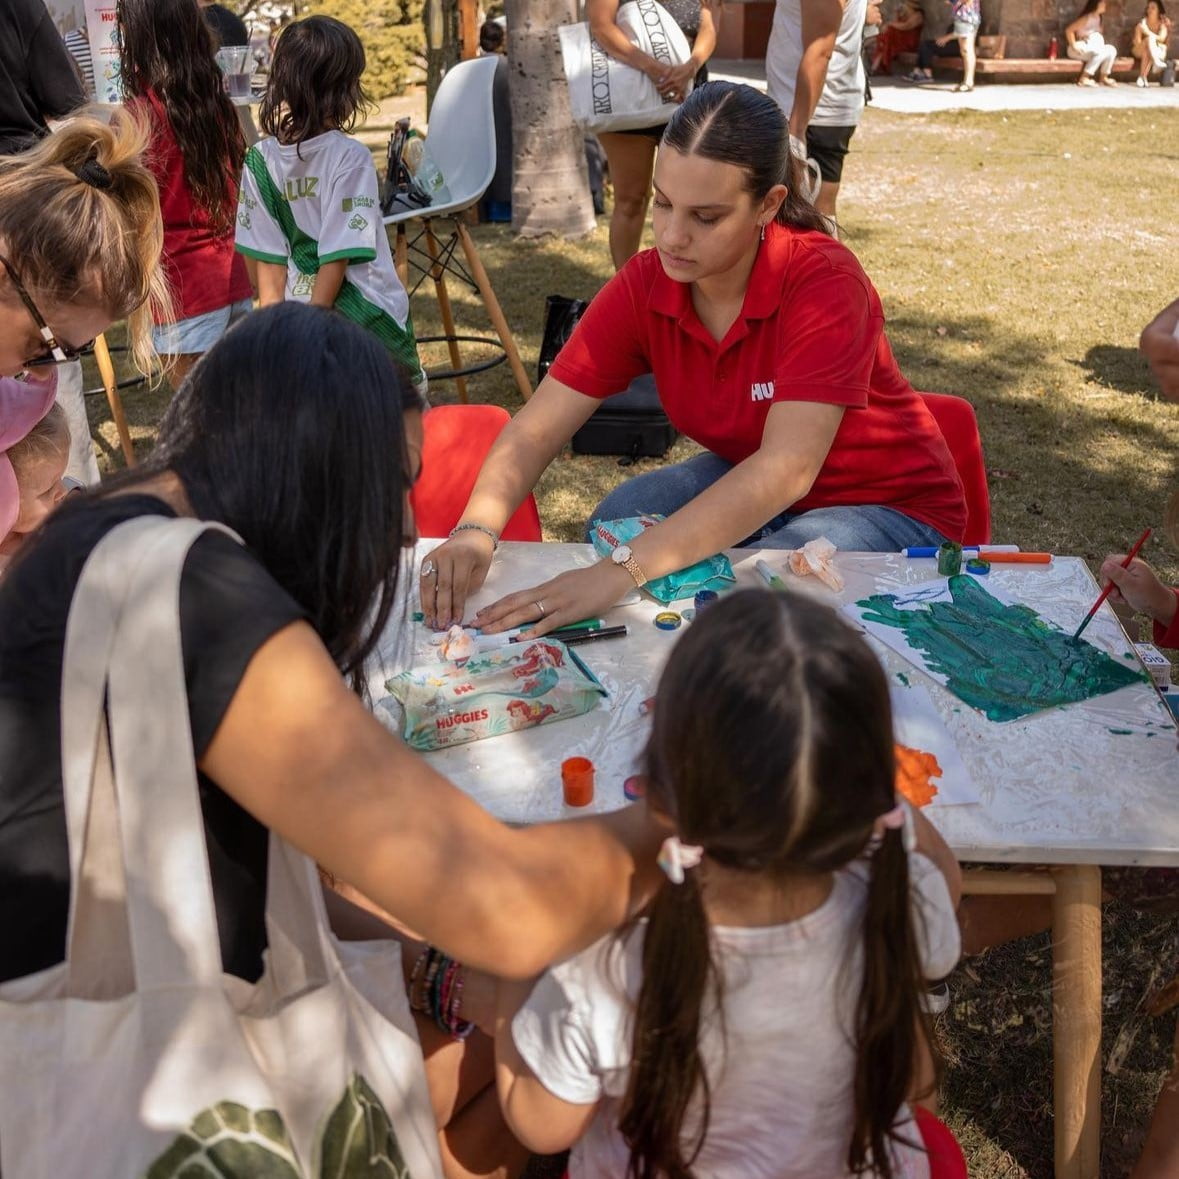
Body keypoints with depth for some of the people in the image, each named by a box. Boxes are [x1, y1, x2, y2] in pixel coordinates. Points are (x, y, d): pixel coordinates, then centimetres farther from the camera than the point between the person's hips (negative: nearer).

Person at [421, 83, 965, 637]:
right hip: (748, 481, 5)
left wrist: (624, 571, -48)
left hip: (890, 505, -4)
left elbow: (787, 468, -39)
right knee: (613, 524, -21)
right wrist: (476, 530, -38)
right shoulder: (644, 287, -14)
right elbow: (535, 429, -17)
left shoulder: (824, 280, -29)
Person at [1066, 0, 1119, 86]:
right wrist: (1074, 46, -21)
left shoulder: (1098, 18, 12)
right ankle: (1083, 79, -27)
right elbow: (1069, 30, -20)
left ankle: (1103, 77, -2)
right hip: (1080, 48, -8)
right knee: (1101, 52, -32)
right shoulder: (1087, 18, -14)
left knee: (1111, 50, -10)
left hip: (1091, 48, 8)